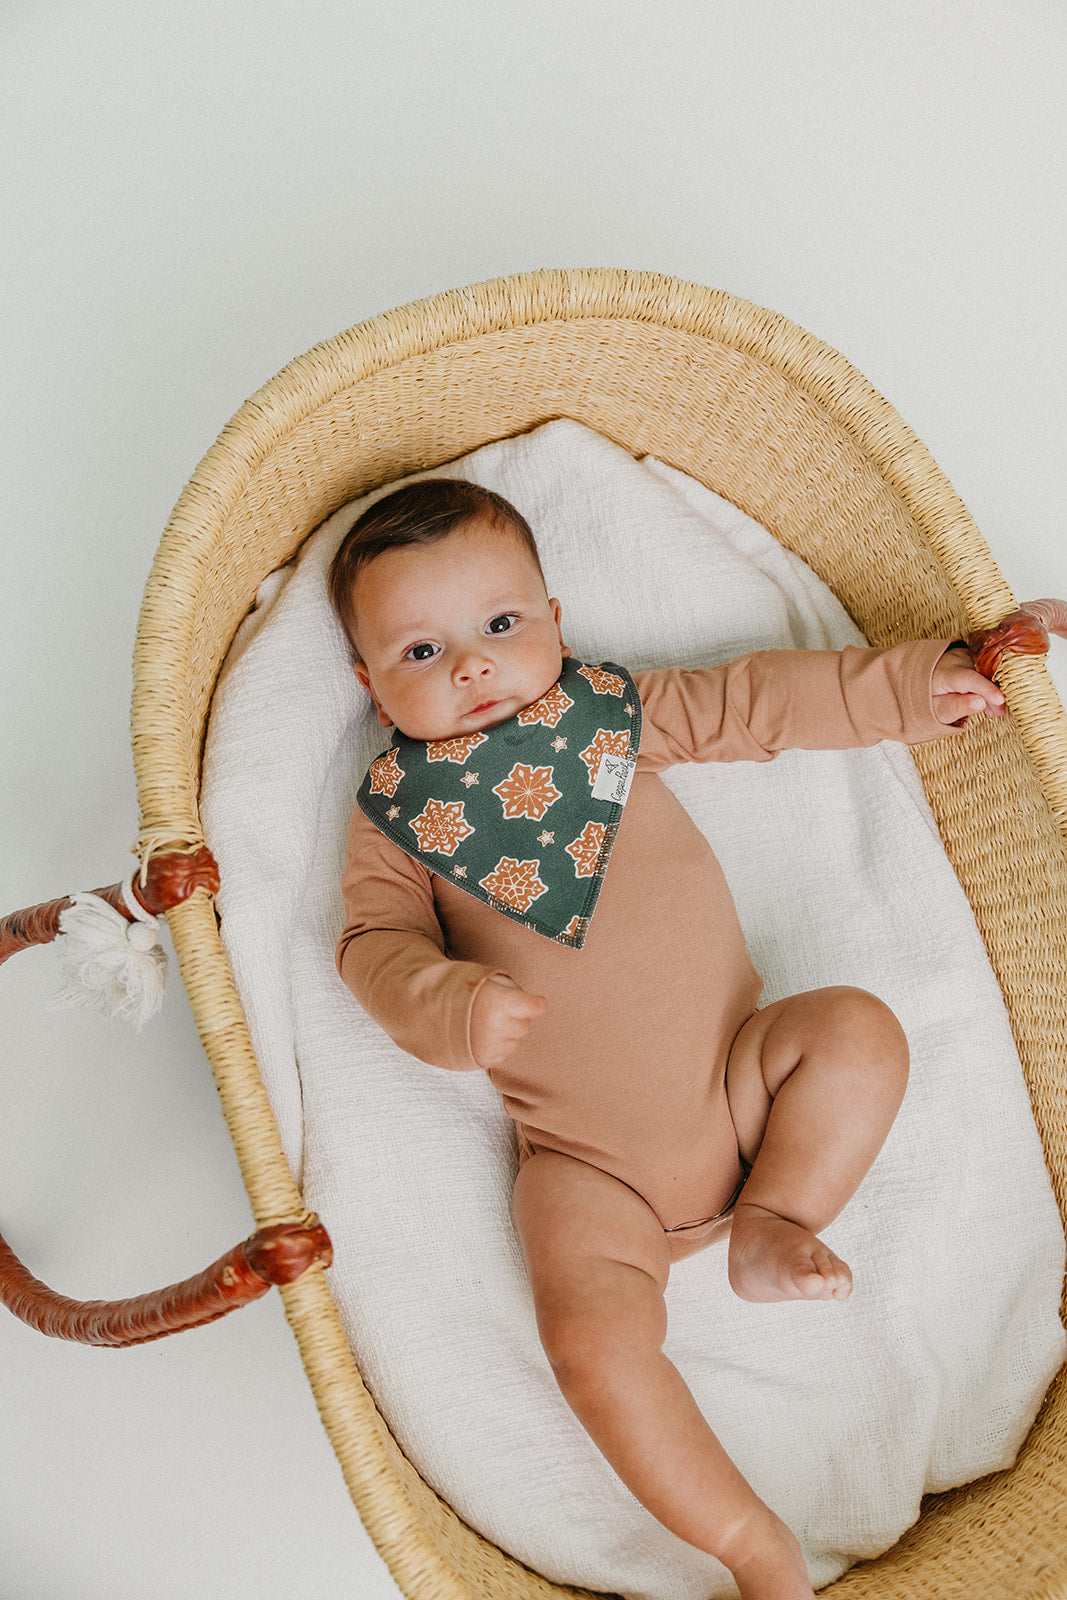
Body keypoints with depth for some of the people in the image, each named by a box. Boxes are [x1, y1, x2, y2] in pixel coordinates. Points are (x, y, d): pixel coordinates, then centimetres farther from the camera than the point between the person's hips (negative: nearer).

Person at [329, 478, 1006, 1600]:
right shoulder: (392, 815, 1)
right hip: (589, 1162, -2)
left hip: (739, 1073, 3)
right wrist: (454, 1007, -27)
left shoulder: (612, 711, 6)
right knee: (591, 1338, -21)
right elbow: (378, 947, -6)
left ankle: (773, 1223, -2)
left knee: (860, 1031, -20)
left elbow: (754, 703, 13)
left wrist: (904, 685, 9)